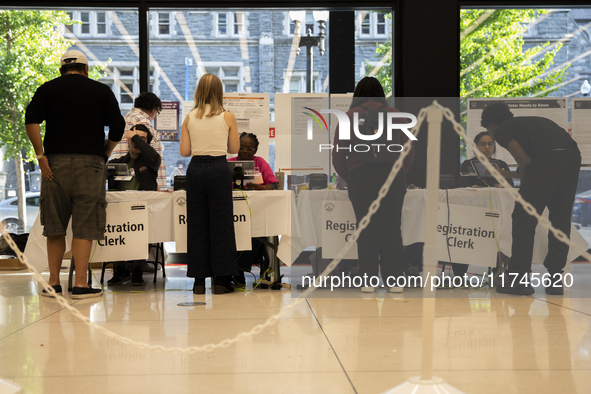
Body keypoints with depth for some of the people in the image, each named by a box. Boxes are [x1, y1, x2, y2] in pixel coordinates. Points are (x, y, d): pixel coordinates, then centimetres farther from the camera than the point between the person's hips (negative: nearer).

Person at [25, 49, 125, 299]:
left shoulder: (48, 89, 9)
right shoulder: (101, 91, 9)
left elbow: (31, 120, -5)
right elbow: (117, 127, 3)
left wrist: (41, 155, -3)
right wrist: (105, 154, 15)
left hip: (55, 163, 2)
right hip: (89, 163, -1)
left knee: (54, 227, 9)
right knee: (85, 227, 0)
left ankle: (53, 283, 12)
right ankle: (80, 284, -2)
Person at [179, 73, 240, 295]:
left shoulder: (189, 118, 3)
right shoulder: (227, 117, -2)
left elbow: (184, 151, 3)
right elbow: (234, 148, 5)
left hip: (195, 169, 2)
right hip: (219, 168, -2)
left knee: (197, 223, 7)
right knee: (221, 222, 3)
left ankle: (199, 280, 9)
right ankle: (221, 279, 3)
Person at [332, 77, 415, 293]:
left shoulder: (349, 117, 9)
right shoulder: (395, 114, 13)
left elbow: (338, 155, 7)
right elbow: (409, 151, 13)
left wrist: (348, 178, 17)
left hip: (360, 175, -1)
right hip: (393, 175, 1)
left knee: (367, 228, 2)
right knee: (391, 226, 3)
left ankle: (368, 281, 2)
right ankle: (394, 280, 2)